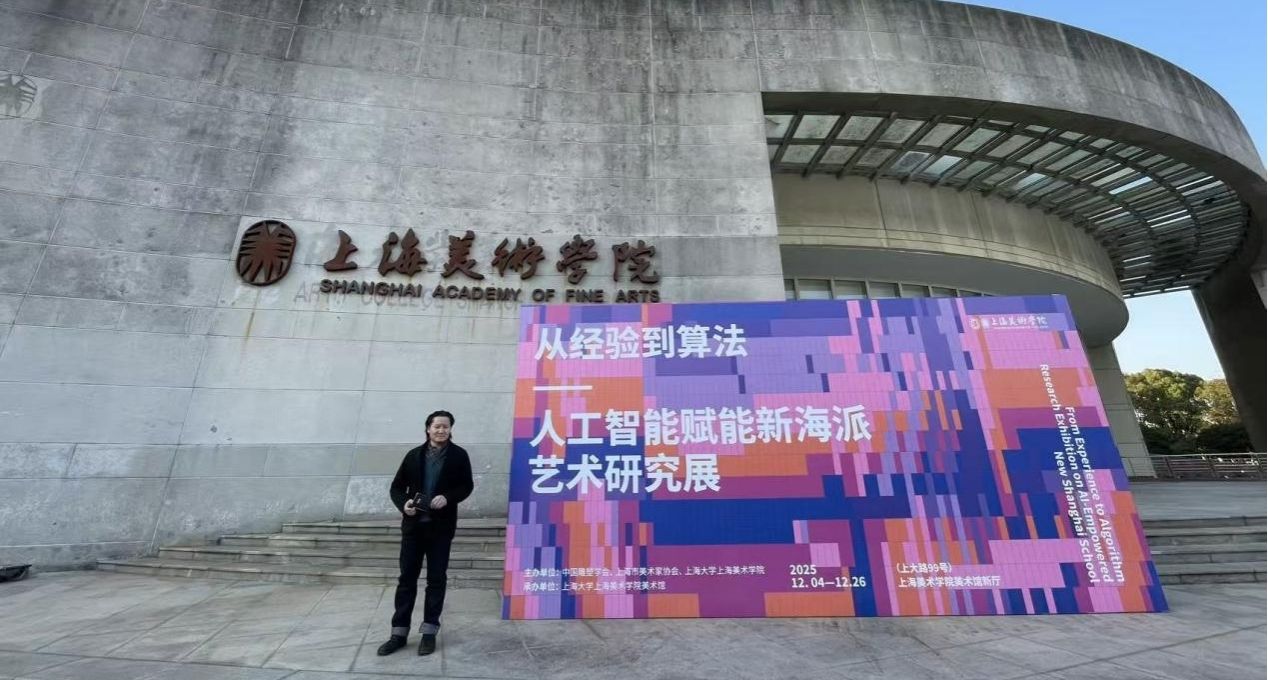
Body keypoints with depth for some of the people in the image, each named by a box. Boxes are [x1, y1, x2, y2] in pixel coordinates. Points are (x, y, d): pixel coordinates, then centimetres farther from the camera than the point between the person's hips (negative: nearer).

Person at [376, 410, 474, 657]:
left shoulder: (459, 455, -2)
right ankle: (399, 633, 21)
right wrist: (403, 504, -13)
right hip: (413, 525, 2)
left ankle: (429, 632, 20)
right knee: (407, 578, 9)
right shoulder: (414, 455, 3)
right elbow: (397, 486, 7)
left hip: (441, 526, -2)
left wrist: (448, 498, -18)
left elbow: (467, 486, 0)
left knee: (436, 579, 7)